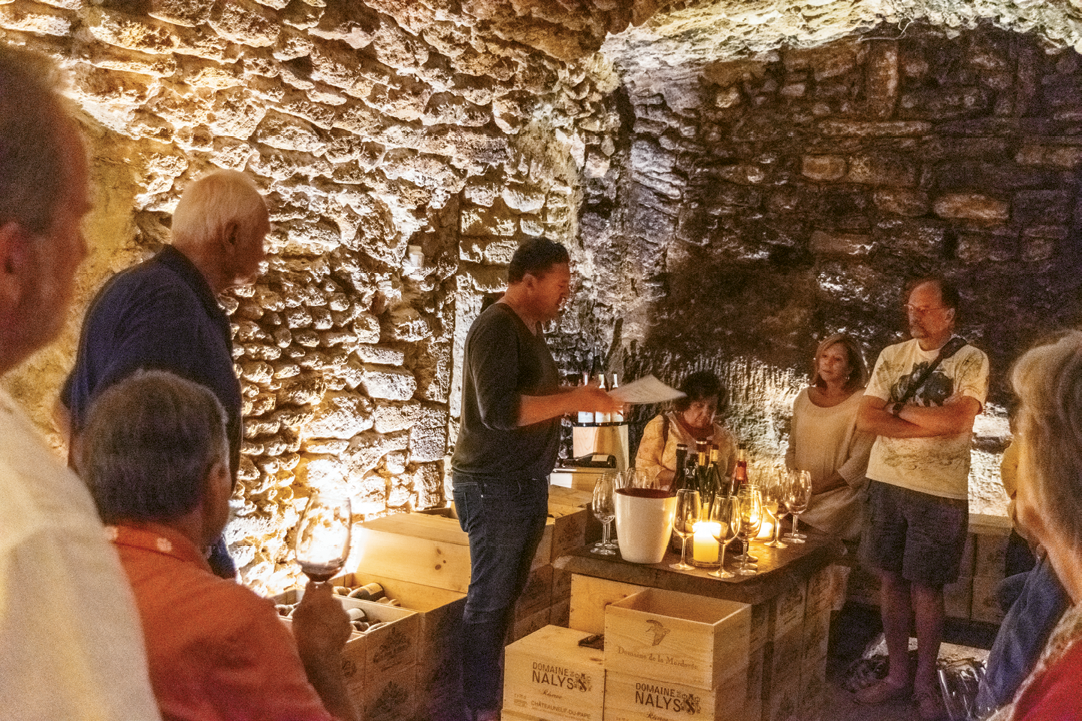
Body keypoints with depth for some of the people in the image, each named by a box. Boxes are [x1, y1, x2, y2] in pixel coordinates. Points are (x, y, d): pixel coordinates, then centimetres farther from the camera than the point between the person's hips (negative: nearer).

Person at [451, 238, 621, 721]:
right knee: (489, 603, -1)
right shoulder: (496, 328, -16)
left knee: (510, 596, 14)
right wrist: (572, 398, -24)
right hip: (494, 486, -9)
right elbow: (499, 410, -27)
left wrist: (579, 402, 4)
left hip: (526, 483, 9)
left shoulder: (529, 329, 13)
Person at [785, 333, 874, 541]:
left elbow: (859, 461, -9)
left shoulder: (861, 402, -5)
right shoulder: (804, 397, 13)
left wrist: (816, 488, -12)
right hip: (798, 494, 5)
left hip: (839, 494, -5)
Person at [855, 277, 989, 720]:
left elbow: (957, 420, -20)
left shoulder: (971, 361, -5)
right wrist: (930, 425, -11)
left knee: (925, 587, 3)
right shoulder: (892, 356, 6)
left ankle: (925, 682, 20)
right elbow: (865, 420, -2)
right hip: (886, 483, 4)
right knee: (891, 579, 9)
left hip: (939, 492, -4)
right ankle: (897, 675, 23)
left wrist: (899, 407, -7)